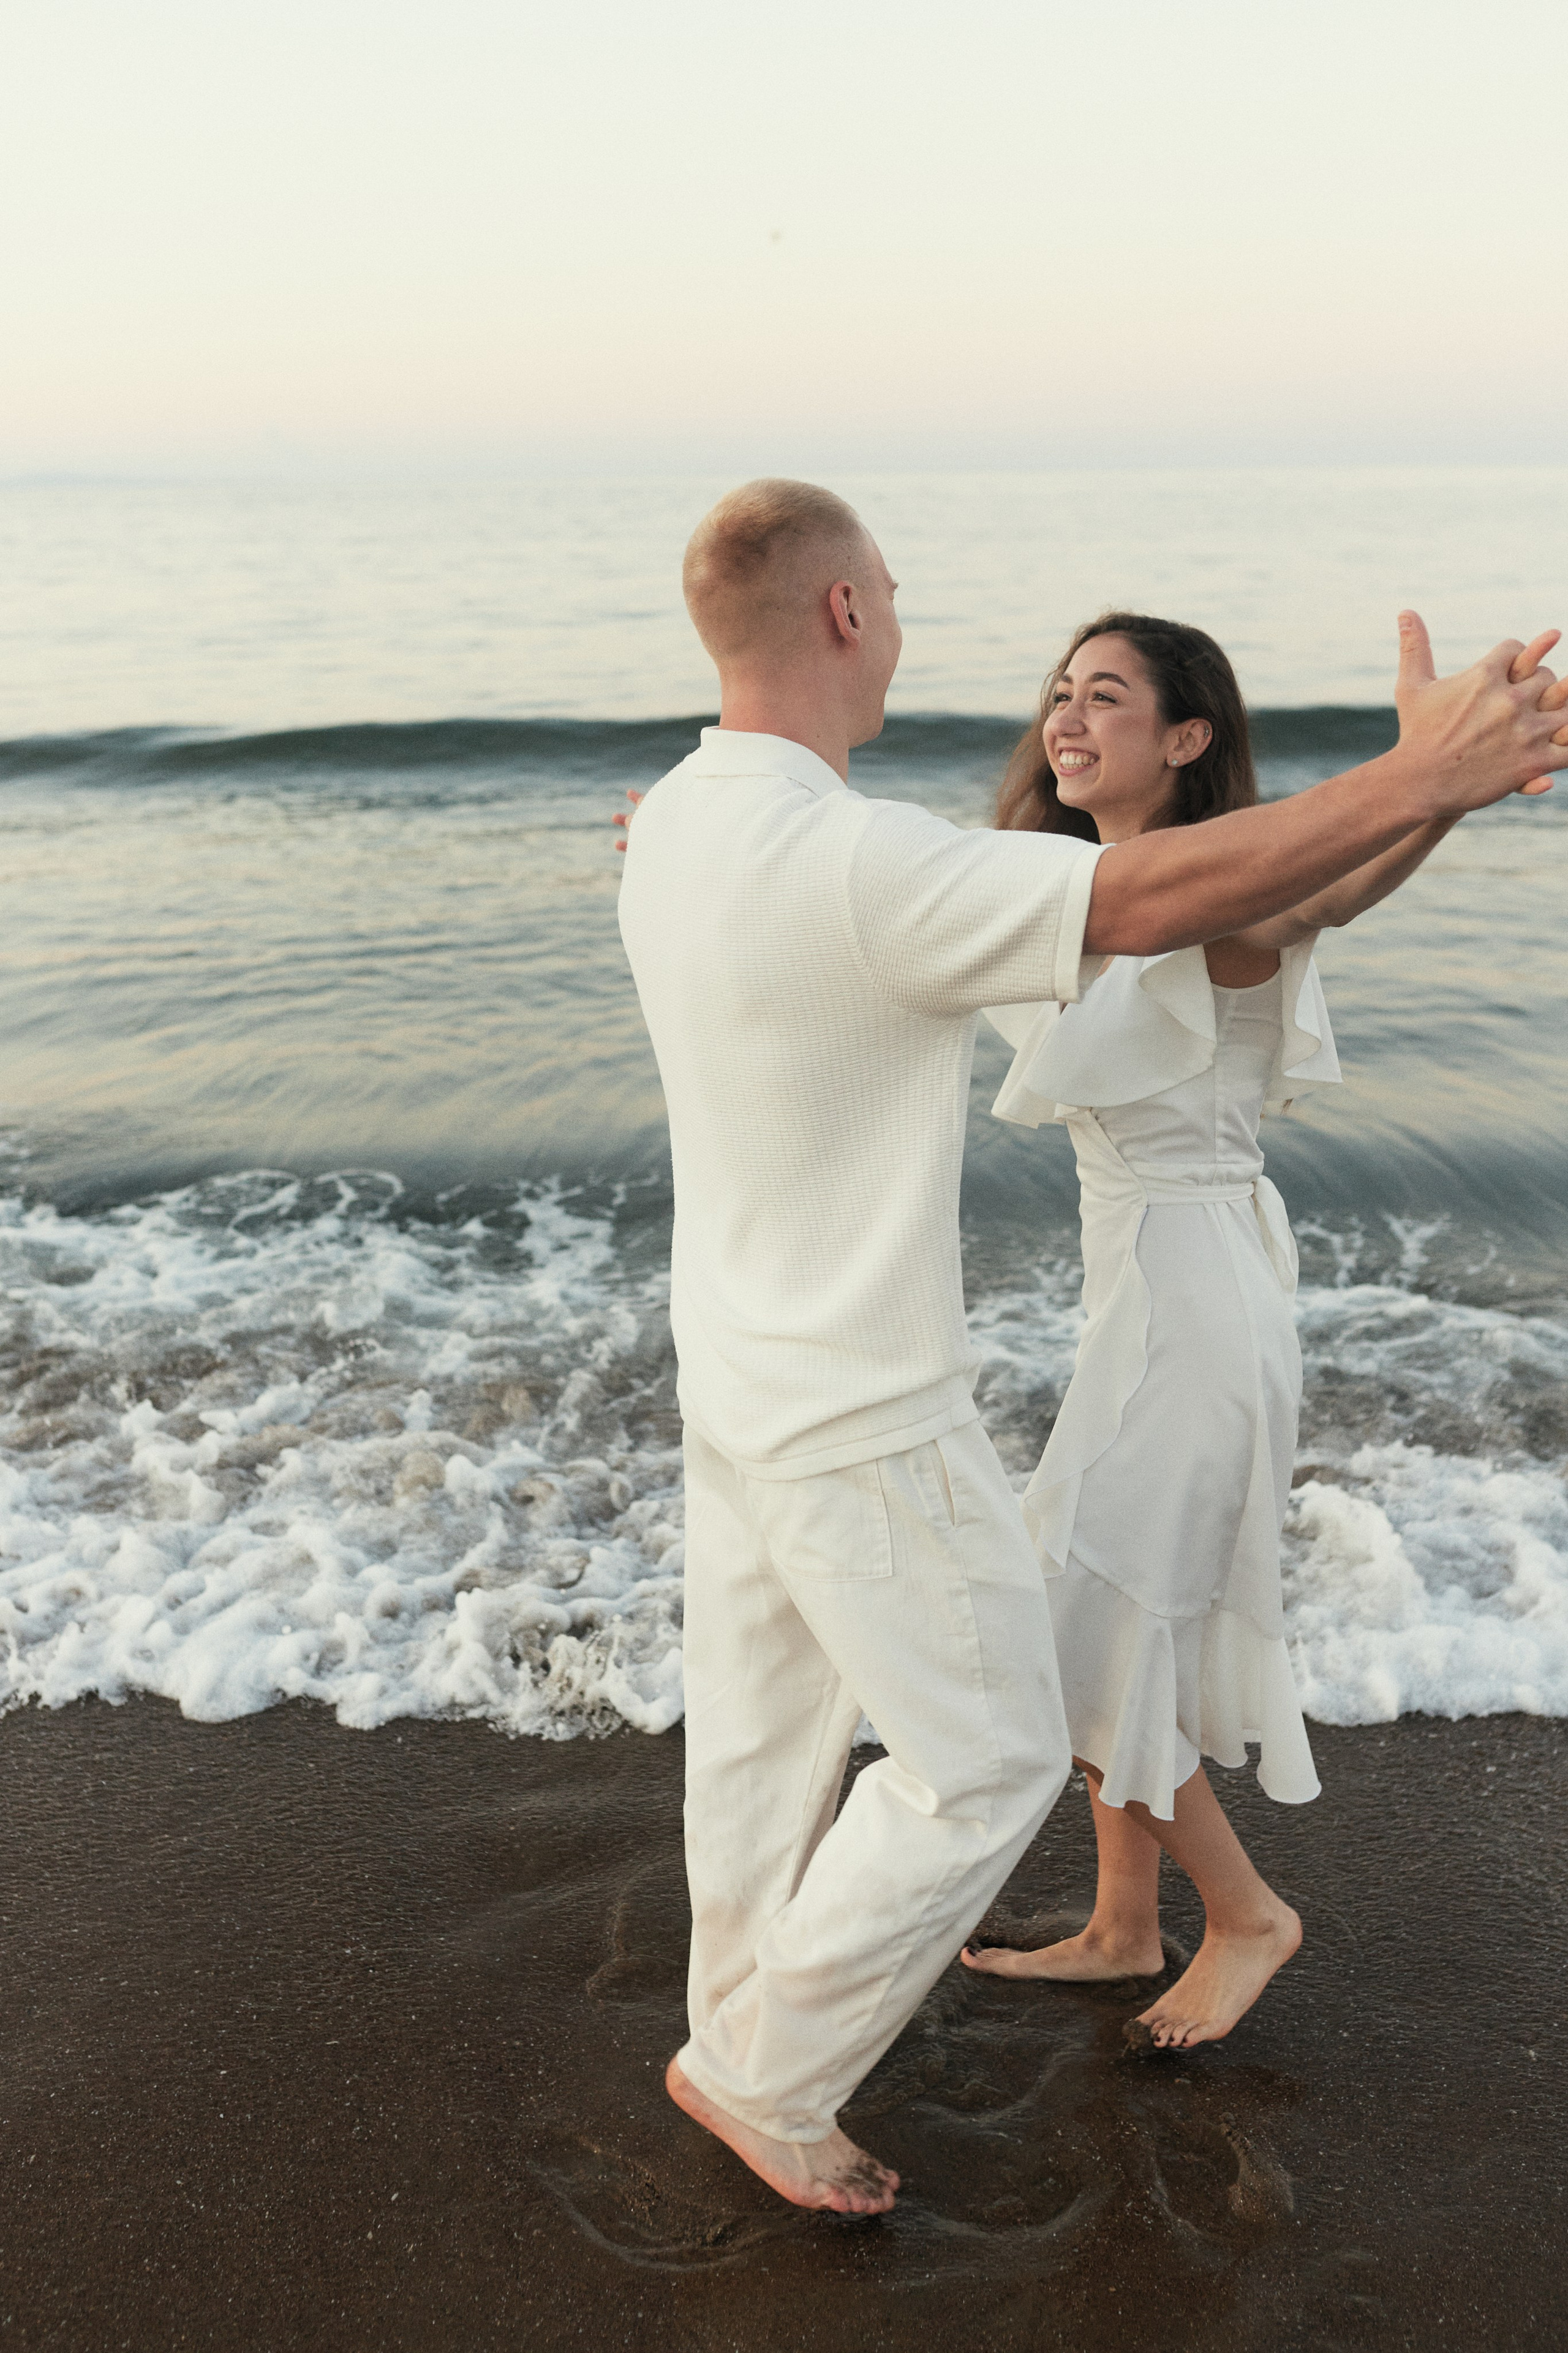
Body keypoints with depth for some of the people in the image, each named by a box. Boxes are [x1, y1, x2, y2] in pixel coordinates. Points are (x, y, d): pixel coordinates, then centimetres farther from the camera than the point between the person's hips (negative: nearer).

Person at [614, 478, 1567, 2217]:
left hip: (737, 1369, 9)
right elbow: (1149, 902, -31)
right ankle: (769, 2071, 22)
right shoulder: (851, 864, -30)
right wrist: (1413, 781, -24)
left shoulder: (673, 828, -1)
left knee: (765, 1715, 22)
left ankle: (752, 2018, 41)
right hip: (859, 1415, -9)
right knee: (983, 1760, 9)